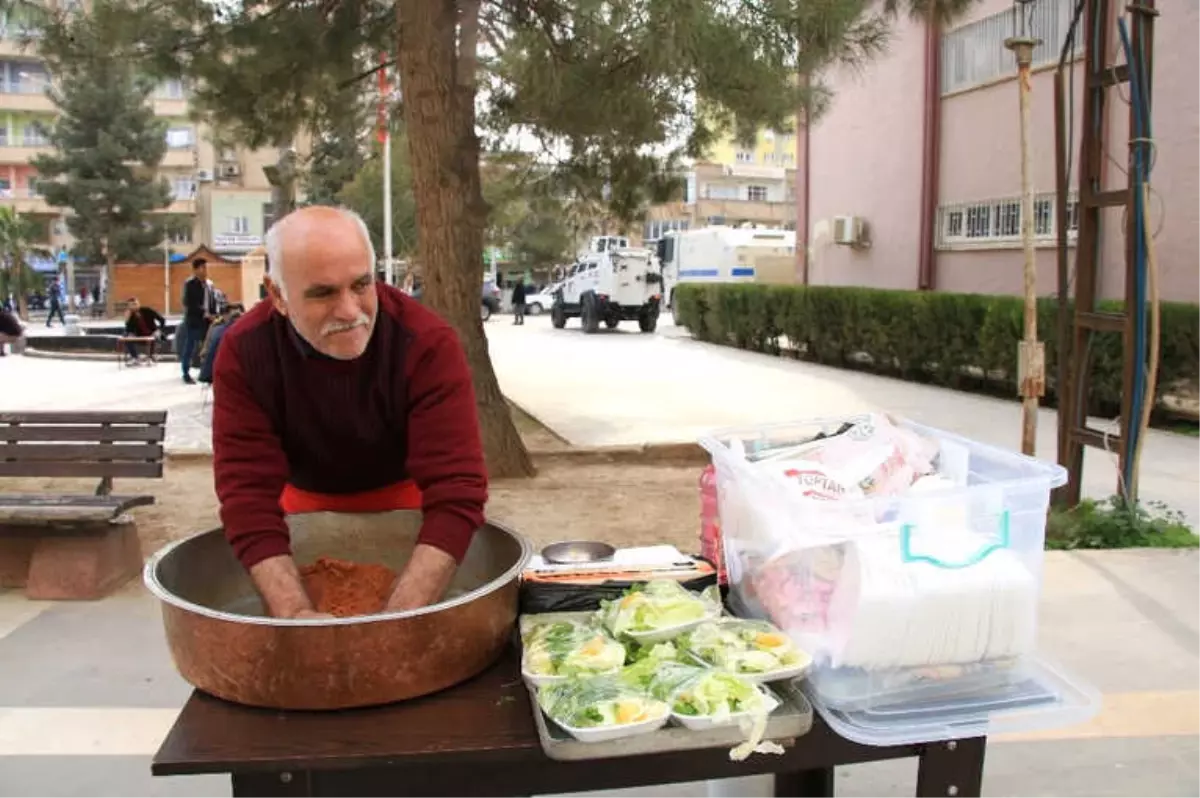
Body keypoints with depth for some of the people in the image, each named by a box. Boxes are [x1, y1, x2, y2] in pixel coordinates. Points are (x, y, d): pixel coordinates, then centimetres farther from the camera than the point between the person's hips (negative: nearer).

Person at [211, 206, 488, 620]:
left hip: (406, 503, -1)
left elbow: (456, 490, -37)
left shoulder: (428, 344, -31)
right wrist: (295, 613, -41)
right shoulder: (243, 352, -24)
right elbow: (248, 492, -27)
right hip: (308, 504, 1)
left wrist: (400, 617, -47)